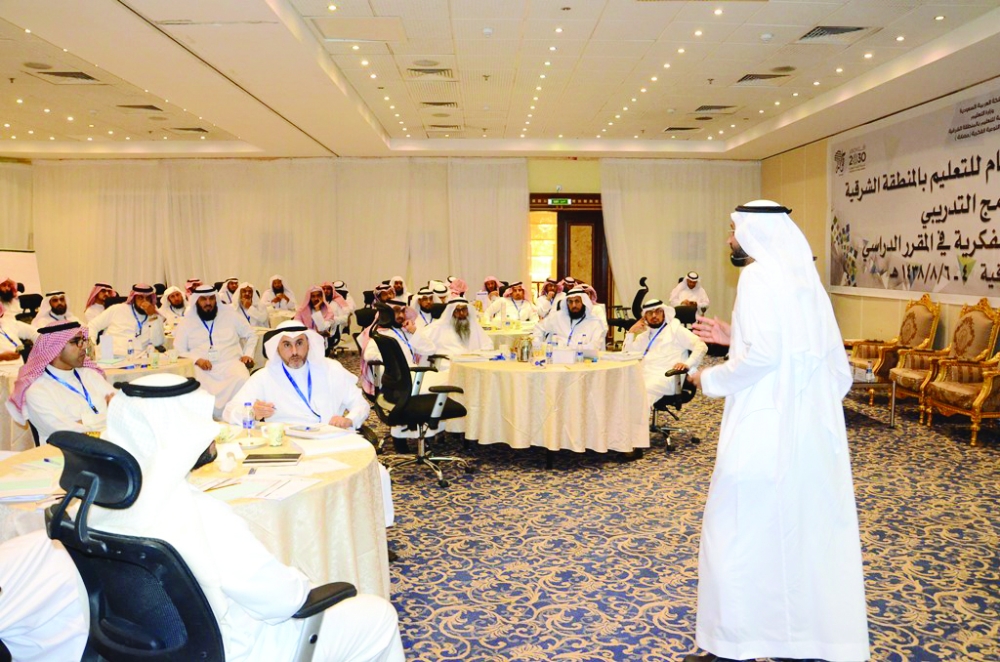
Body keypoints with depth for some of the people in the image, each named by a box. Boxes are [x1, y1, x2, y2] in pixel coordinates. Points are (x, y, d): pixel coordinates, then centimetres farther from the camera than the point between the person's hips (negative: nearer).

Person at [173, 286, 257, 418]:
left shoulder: (230, 314, 13)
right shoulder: (186, 322, 13)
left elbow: (251, 335, 21)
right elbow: (178, 350, 7)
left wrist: (248, 354, 4)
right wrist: (196, 359, -12)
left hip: (231, 363, 0)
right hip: (203, 368, 0)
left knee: (242, 380, -35)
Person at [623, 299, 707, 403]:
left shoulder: (675, 329, 9)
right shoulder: (643, 335, 26)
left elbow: (701, 346, 0)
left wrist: (688, 364, -16)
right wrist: (631, 332, 13)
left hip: (666, 378, -5)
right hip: (644, 376, 5)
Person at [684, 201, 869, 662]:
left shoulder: (759, 276, -13)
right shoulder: (802, 276, 13)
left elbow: (763, 355, -22)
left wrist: (709, 379, -7)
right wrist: (734, 337, 16)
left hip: (767, 429, -9)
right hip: (813, 426, 9)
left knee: (740, 532, 1)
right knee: (807, 527, 16)